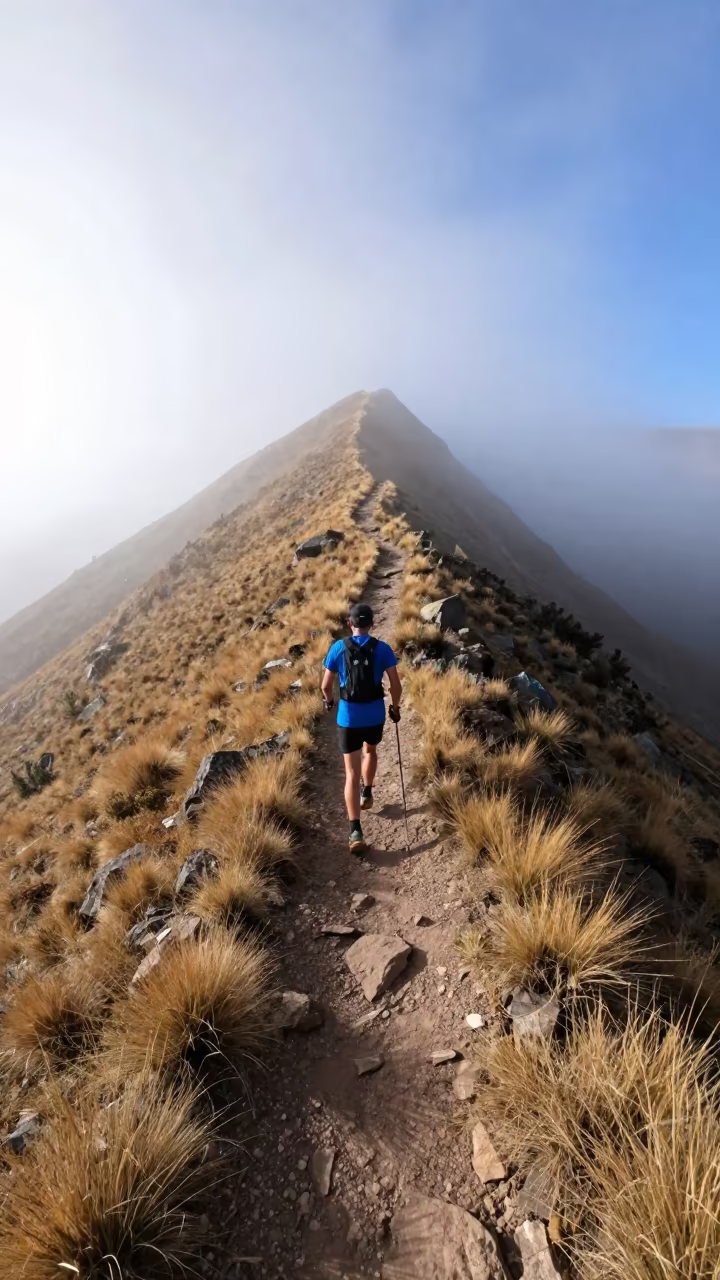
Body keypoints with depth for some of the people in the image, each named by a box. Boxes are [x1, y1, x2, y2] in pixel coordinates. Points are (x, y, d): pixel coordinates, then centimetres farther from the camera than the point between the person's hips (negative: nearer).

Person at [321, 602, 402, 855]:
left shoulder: (338, 648, -6)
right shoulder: (382, 649, -6)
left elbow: (326, 685, -1)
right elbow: (396, 686, -6)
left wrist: (329, 701, 20)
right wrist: (395, 707, 12)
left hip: (348, 716, -1)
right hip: (375, 715, 1)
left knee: (351, 773, 2)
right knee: (370, 751, 34)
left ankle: (355, 832, -5)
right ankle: (367, 794, 49)